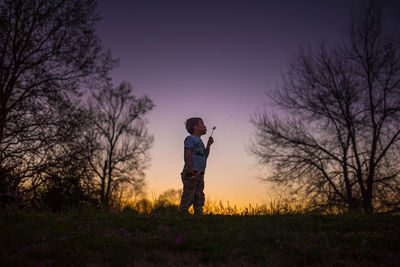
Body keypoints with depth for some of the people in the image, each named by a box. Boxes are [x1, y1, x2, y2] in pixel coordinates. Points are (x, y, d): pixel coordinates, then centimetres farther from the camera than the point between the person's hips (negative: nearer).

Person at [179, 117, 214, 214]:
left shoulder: (199, 141, 24)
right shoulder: (190, 139, -3)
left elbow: (205, 155, 26)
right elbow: (188, 153, -14)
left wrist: (208, 145, 14)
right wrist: (190, 168, -23)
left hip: (199, 174, 9)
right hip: (191, 173, -9)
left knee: (199, 198, 9)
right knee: (188, 196, -10)